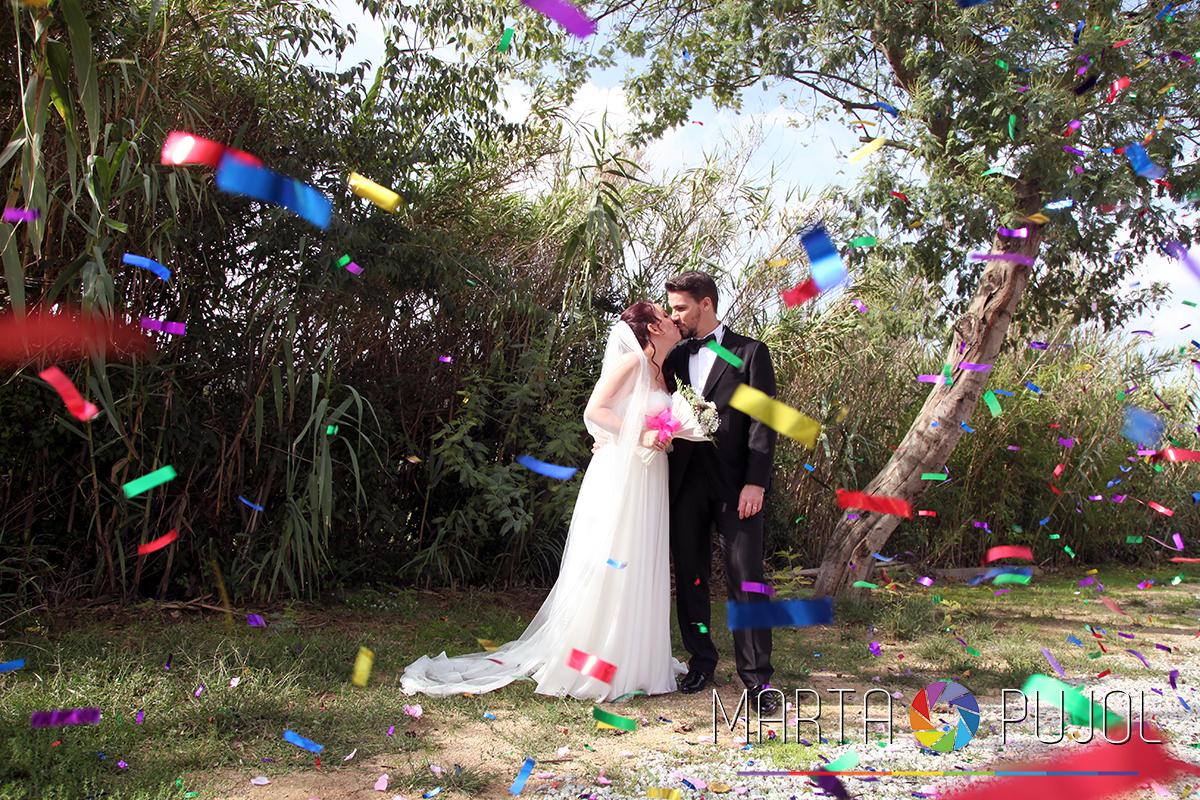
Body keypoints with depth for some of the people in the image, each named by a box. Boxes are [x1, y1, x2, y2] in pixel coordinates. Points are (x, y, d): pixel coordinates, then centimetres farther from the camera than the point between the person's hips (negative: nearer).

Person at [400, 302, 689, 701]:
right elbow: (594, 411, -16)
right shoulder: (632, 361, -8)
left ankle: (633, 660, 19)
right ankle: (584, 663, 3)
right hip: (621, 473, -8)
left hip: (650, 478, 8)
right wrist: (640, 435, -19)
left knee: (641, 569, 10)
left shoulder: (662, 372, 16)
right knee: (609, 566, -5)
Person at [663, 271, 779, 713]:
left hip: (735, 483, -4)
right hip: (685, 482, 4)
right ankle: (701, 660, 22)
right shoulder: (674, 357, 14)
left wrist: (756, 481, -13)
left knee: (746, 579, -3)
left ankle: (756, 675, 3)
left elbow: (763, 421, -4)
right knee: (689, 576, 9)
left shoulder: (749, 352, 2)